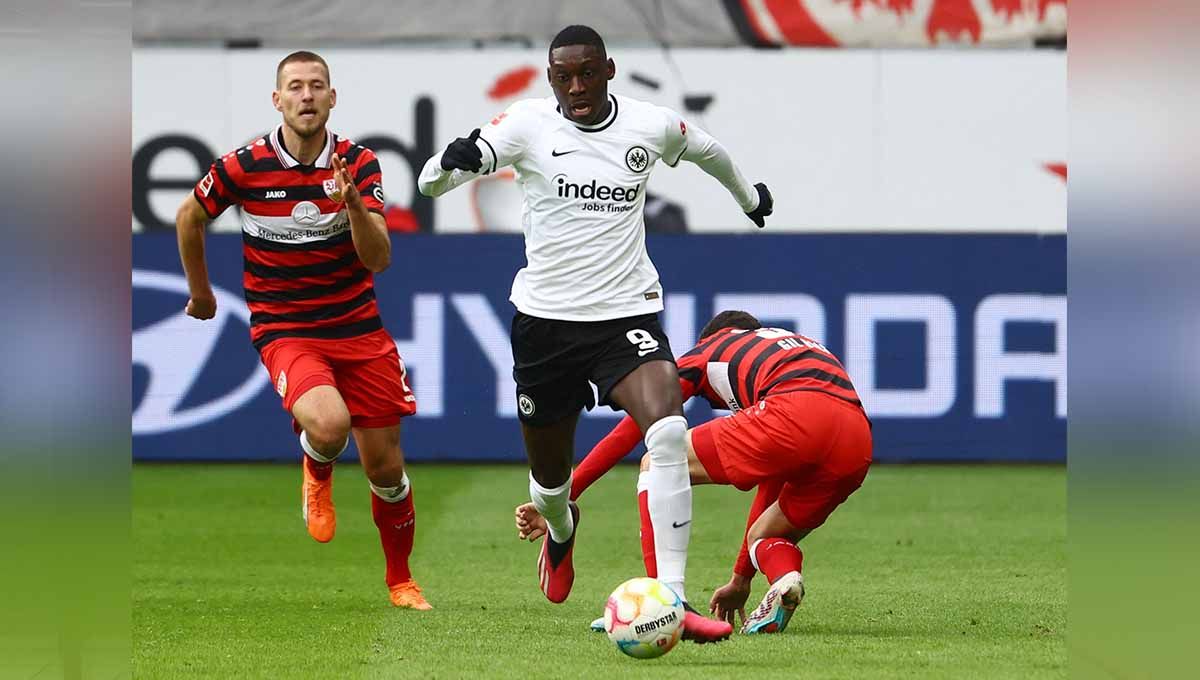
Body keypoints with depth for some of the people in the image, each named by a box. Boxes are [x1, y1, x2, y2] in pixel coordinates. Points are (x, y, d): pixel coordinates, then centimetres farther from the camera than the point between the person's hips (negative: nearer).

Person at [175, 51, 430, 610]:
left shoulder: (358, 164, -6)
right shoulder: (243, 167, -10)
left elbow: (378, 258, -13)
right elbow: (190, 218, 10)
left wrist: (354, 204, -31)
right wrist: (200, 292, 19)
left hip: (359, 328, 2)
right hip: (284, 329, -2)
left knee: (386, 468, 3)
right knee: (329, 423, -32)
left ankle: (400, 580, 28)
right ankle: (317, 475, 6)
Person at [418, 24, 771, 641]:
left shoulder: (654, 126, -1)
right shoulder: (528, 123, -7)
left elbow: (707, 150, 24)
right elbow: (431, 181, -16)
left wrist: (748, 195, 42)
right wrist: (454, 160, -40)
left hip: (627, 314, 0)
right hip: (545, 318, 0)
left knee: (667, 432, -28)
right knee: (549, 472, 13)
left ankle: (670, 597, -29)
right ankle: (560, 530, 53)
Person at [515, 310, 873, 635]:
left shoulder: (710, 348, 30)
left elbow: (628, 432, 25)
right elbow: (772, 478, 48)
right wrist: (741, 580, 53)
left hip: (796, 416, -6)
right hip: (858, 443, 6)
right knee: (765, 538, 27)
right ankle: (785, 573, -8)